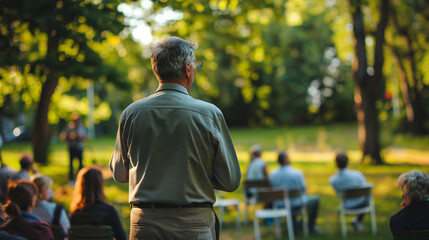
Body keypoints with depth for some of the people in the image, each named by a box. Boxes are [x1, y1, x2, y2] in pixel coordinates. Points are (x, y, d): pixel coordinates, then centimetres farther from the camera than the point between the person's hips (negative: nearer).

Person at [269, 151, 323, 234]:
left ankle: (294, 223, 44)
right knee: (315, 199, 21)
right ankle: (312, 226, 24)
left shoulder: (272, 175, -12)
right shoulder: (297, 173, -23)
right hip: (296, 204, -4)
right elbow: (303, 189, -11)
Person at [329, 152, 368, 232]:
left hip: (347, 206, 2)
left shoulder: (332, 180, -24)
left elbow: (338, 193, -5)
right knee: (367, 198, 34)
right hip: (360, 203, -2)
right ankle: (358, 221, 25)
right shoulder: (357, 174, -29)